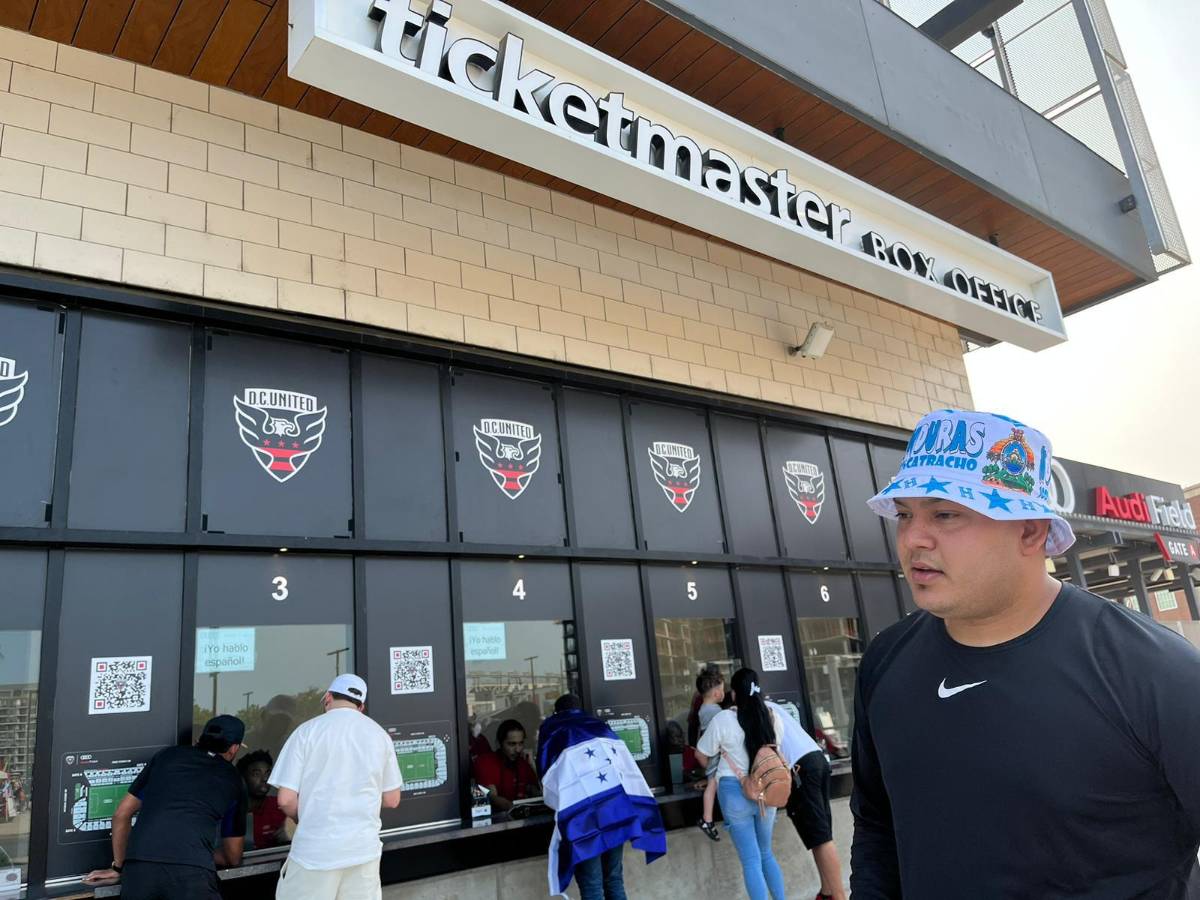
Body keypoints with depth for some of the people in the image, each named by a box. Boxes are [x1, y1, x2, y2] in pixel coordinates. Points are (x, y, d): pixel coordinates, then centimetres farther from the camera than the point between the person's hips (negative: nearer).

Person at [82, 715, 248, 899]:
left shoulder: (167, 756, 23)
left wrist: (117, 867, 38)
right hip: (192, 872, -2)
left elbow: (122, 814, 26)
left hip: (139, 867, 2)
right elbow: (232, 857, 29)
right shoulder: (233, 780, 21)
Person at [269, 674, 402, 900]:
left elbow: (286, 800, -6)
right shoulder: (379, 734, 5)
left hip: (315, 850, -3)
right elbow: (392, 800, 8)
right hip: (364, 848, 3)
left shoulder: (308, 730, -5)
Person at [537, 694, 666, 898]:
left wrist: (558, 800, 44)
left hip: (580, 804, -3)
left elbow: (545, 770, 25)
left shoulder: (549, 728, 24)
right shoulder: (595, 723, 30)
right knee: (614, 878, 15)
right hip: (618, 797, 3)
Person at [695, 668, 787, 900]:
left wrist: (714, 771, 22)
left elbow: (701, 754, 1)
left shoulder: (723, 719, -12)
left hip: (736, 791, -4)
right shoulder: (773, 717, -2)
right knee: (766, 853, 21)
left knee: (751, 860, 3)